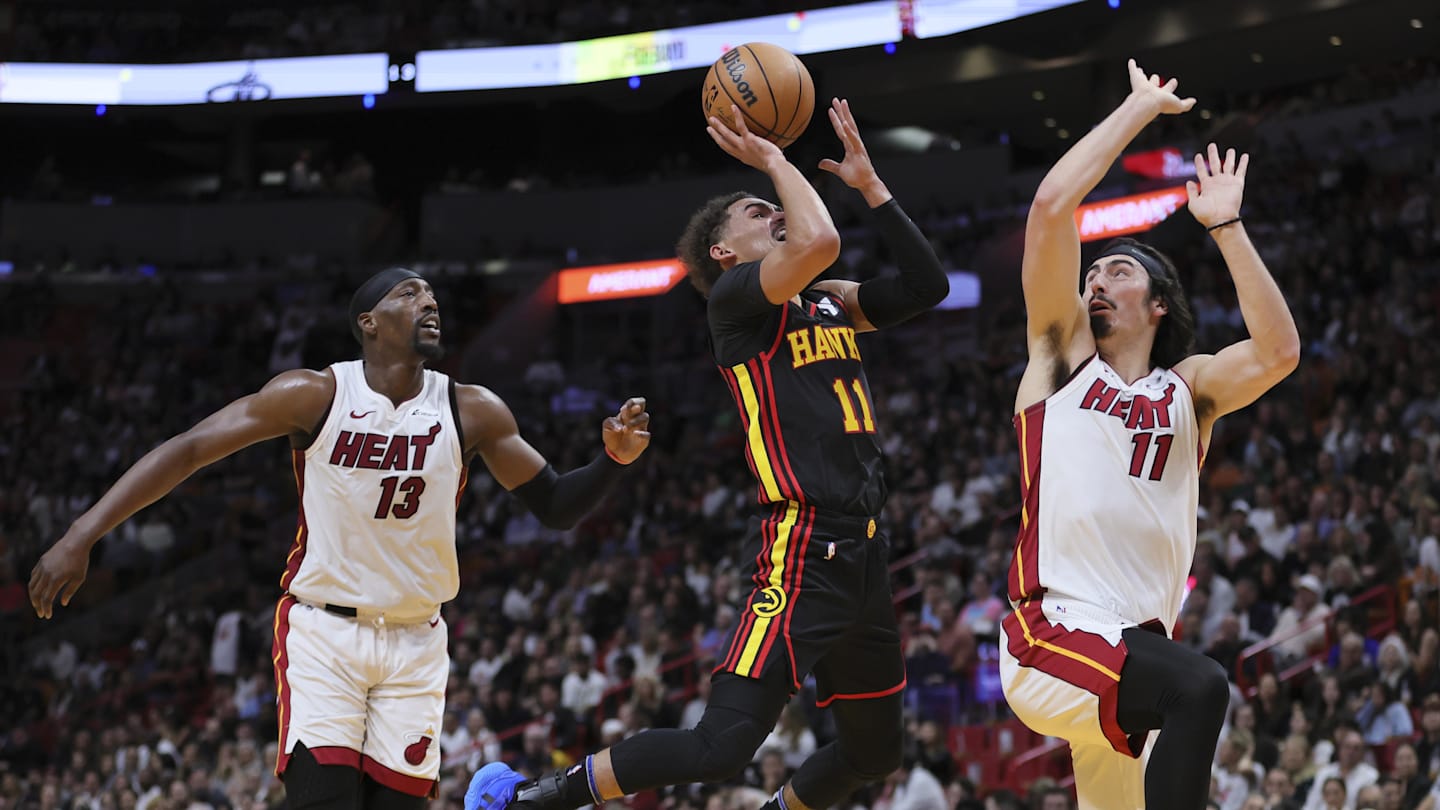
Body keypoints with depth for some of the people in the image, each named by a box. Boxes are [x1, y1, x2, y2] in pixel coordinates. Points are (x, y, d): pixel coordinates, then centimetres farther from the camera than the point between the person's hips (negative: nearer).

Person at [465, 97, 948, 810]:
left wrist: (868, 182, 13)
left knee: (874, 750, 17)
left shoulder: (831, 302, 19)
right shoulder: (736, 296, -6)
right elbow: (818, 242, -24)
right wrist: (773, 158, -8)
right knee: (720, 746, -16)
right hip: (801, 553, -9)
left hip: (861, 556, 9)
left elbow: (927, 284, 16)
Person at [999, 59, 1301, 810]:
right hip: (1048, 637, -5)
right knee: (1198, 687, -32)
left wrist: (1225, 226, -5)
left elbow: (1278, 352, -7)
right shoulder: (1064, 354, 9)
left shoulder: (1189, 390, 15)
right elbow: (1052, 206, -2)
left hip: (1135, 647, 5)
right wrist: (1140, 109, 3)